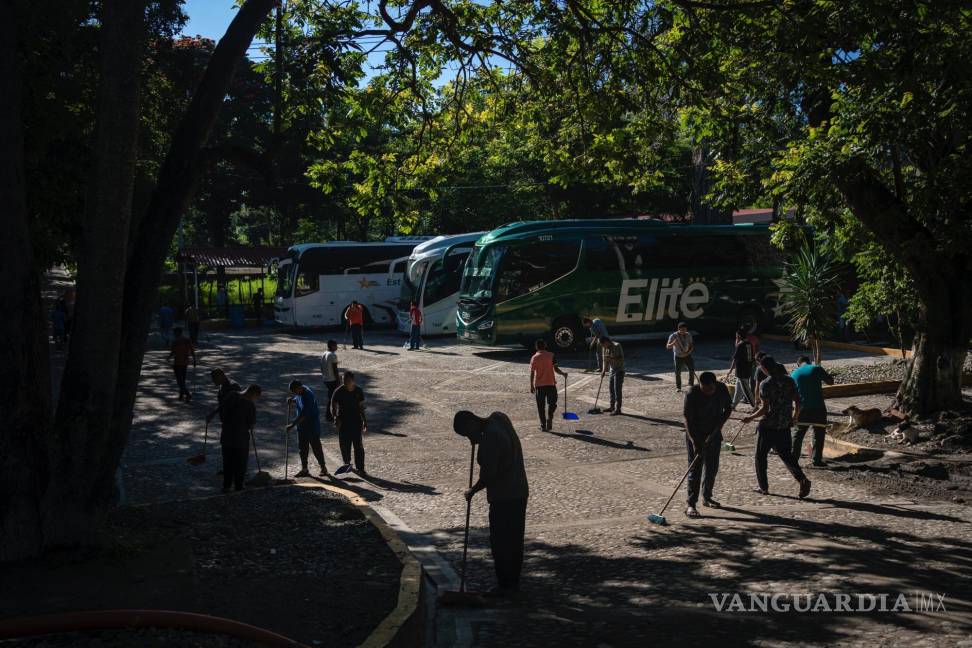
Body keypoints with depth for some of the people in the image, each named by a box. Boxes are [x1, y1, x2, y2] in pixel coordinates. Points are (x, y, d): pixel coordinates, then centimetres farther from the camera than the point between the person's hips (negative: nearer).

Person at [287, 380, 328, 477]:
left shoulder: (308, 396, -28)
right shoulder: (300, 392, 1)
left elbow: (303, 415, -30)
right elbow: (297, 400, 21)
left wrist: (292, 425, -29)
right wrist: (292, 400, -2)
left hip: (312, 425, -9)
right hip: (302, 425, 9)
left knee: (316, 447, 1)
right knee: (302, 447, 13)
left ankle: (323, 468, 14)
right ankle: (304, 469, 22)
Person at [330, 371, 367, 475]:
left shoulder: (358, 391, 1)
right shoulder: (339, 391, -9)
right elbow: (333, 407, -8)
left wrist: (364, 420, 13)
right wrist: (335, 417, -26)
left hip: (356, 421, 1)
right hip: (343, 421, -1)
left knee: (358, 445, -1)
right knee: (344, 445, 7)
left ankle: (359, 468, 5)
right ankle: (346, 464, 30)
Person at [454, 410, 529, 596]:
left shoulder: (490, 439, -26)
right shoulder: (498, 417, 0)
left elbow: (488, 476, -22)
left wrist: (472, 491, -6)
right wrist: (479, 440, 7)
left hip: (503, 498, -10)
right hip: (519, 492, 10)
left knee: (500, 543, 3)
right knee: (514, 540, 18)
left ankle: (505, 585, 11)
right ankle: (514, 581, 28)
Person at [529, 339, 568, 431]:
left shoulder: (534, 358, 0)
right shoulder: (551, 355, -2)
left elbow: (532, 373, -1)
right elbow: (556, 369, -4)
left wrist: (531, 386, 5)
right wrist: (563, 373, 13)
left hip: (539, 385, 1)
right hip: (550, 383, -1)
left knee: (540, 406, 8)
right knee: (552, 403, 12)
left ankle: (543, 425, 8)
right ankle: (549, 418, -12)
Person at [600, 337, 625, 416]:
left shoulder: (617, 346, -19)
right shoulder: (606, 348, 4)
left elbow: (621, 359, -23)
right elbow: (605, 360, 11)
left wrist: (611, 358, -30)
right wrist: (603, 370, 1)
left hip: (619, 371, -8)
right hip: (612, 370, 8)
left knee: (617, 390, -10)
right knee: (611, 388, 14)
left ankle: (617, 409, -7)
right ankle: (612, 407, 25)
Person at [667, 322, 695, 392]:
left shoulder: (688, 335, -6)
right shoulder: (673, 336, -15)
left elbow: (692, 346, -1)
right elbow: (668, 346, -19)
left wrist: (688, 352, -20)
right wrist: (673, 343, -40)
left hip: (687, 356, 2)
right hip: (678, 357, -2)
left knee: (692, 370, -6)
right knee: (678, 372, -3)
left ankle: (691, 385, 14)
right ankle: (678, 387, 12)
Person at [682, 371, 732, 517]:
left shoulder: (722, 389, -11)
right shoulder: (692, 394, -23)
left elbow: (728, 409, 4)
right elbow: (688, 420, -21)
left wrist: (719, 424, -12)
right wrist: (694, 442, -27)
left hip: (714, 434, 5)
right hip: (695, 435, -4)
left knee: (712, 467, 13)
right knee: (695, 468, -8)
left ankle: (707, 497, 31)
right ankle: (691, 504, -7)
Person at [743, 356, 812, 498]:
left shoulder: (766, 384, -15)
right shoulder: (789, 381, 2)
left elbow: (765, 408, -17)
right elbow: (797, 401, 4)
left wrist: (751, 417, -4)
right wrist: (795, 417, 21)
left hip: (768, 425, -5)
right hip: (784, 425, 5)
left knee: (761, 456, 12)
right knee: (785, 455, 13)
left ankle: (763, 487, 18)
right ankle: (802, 479, -7)